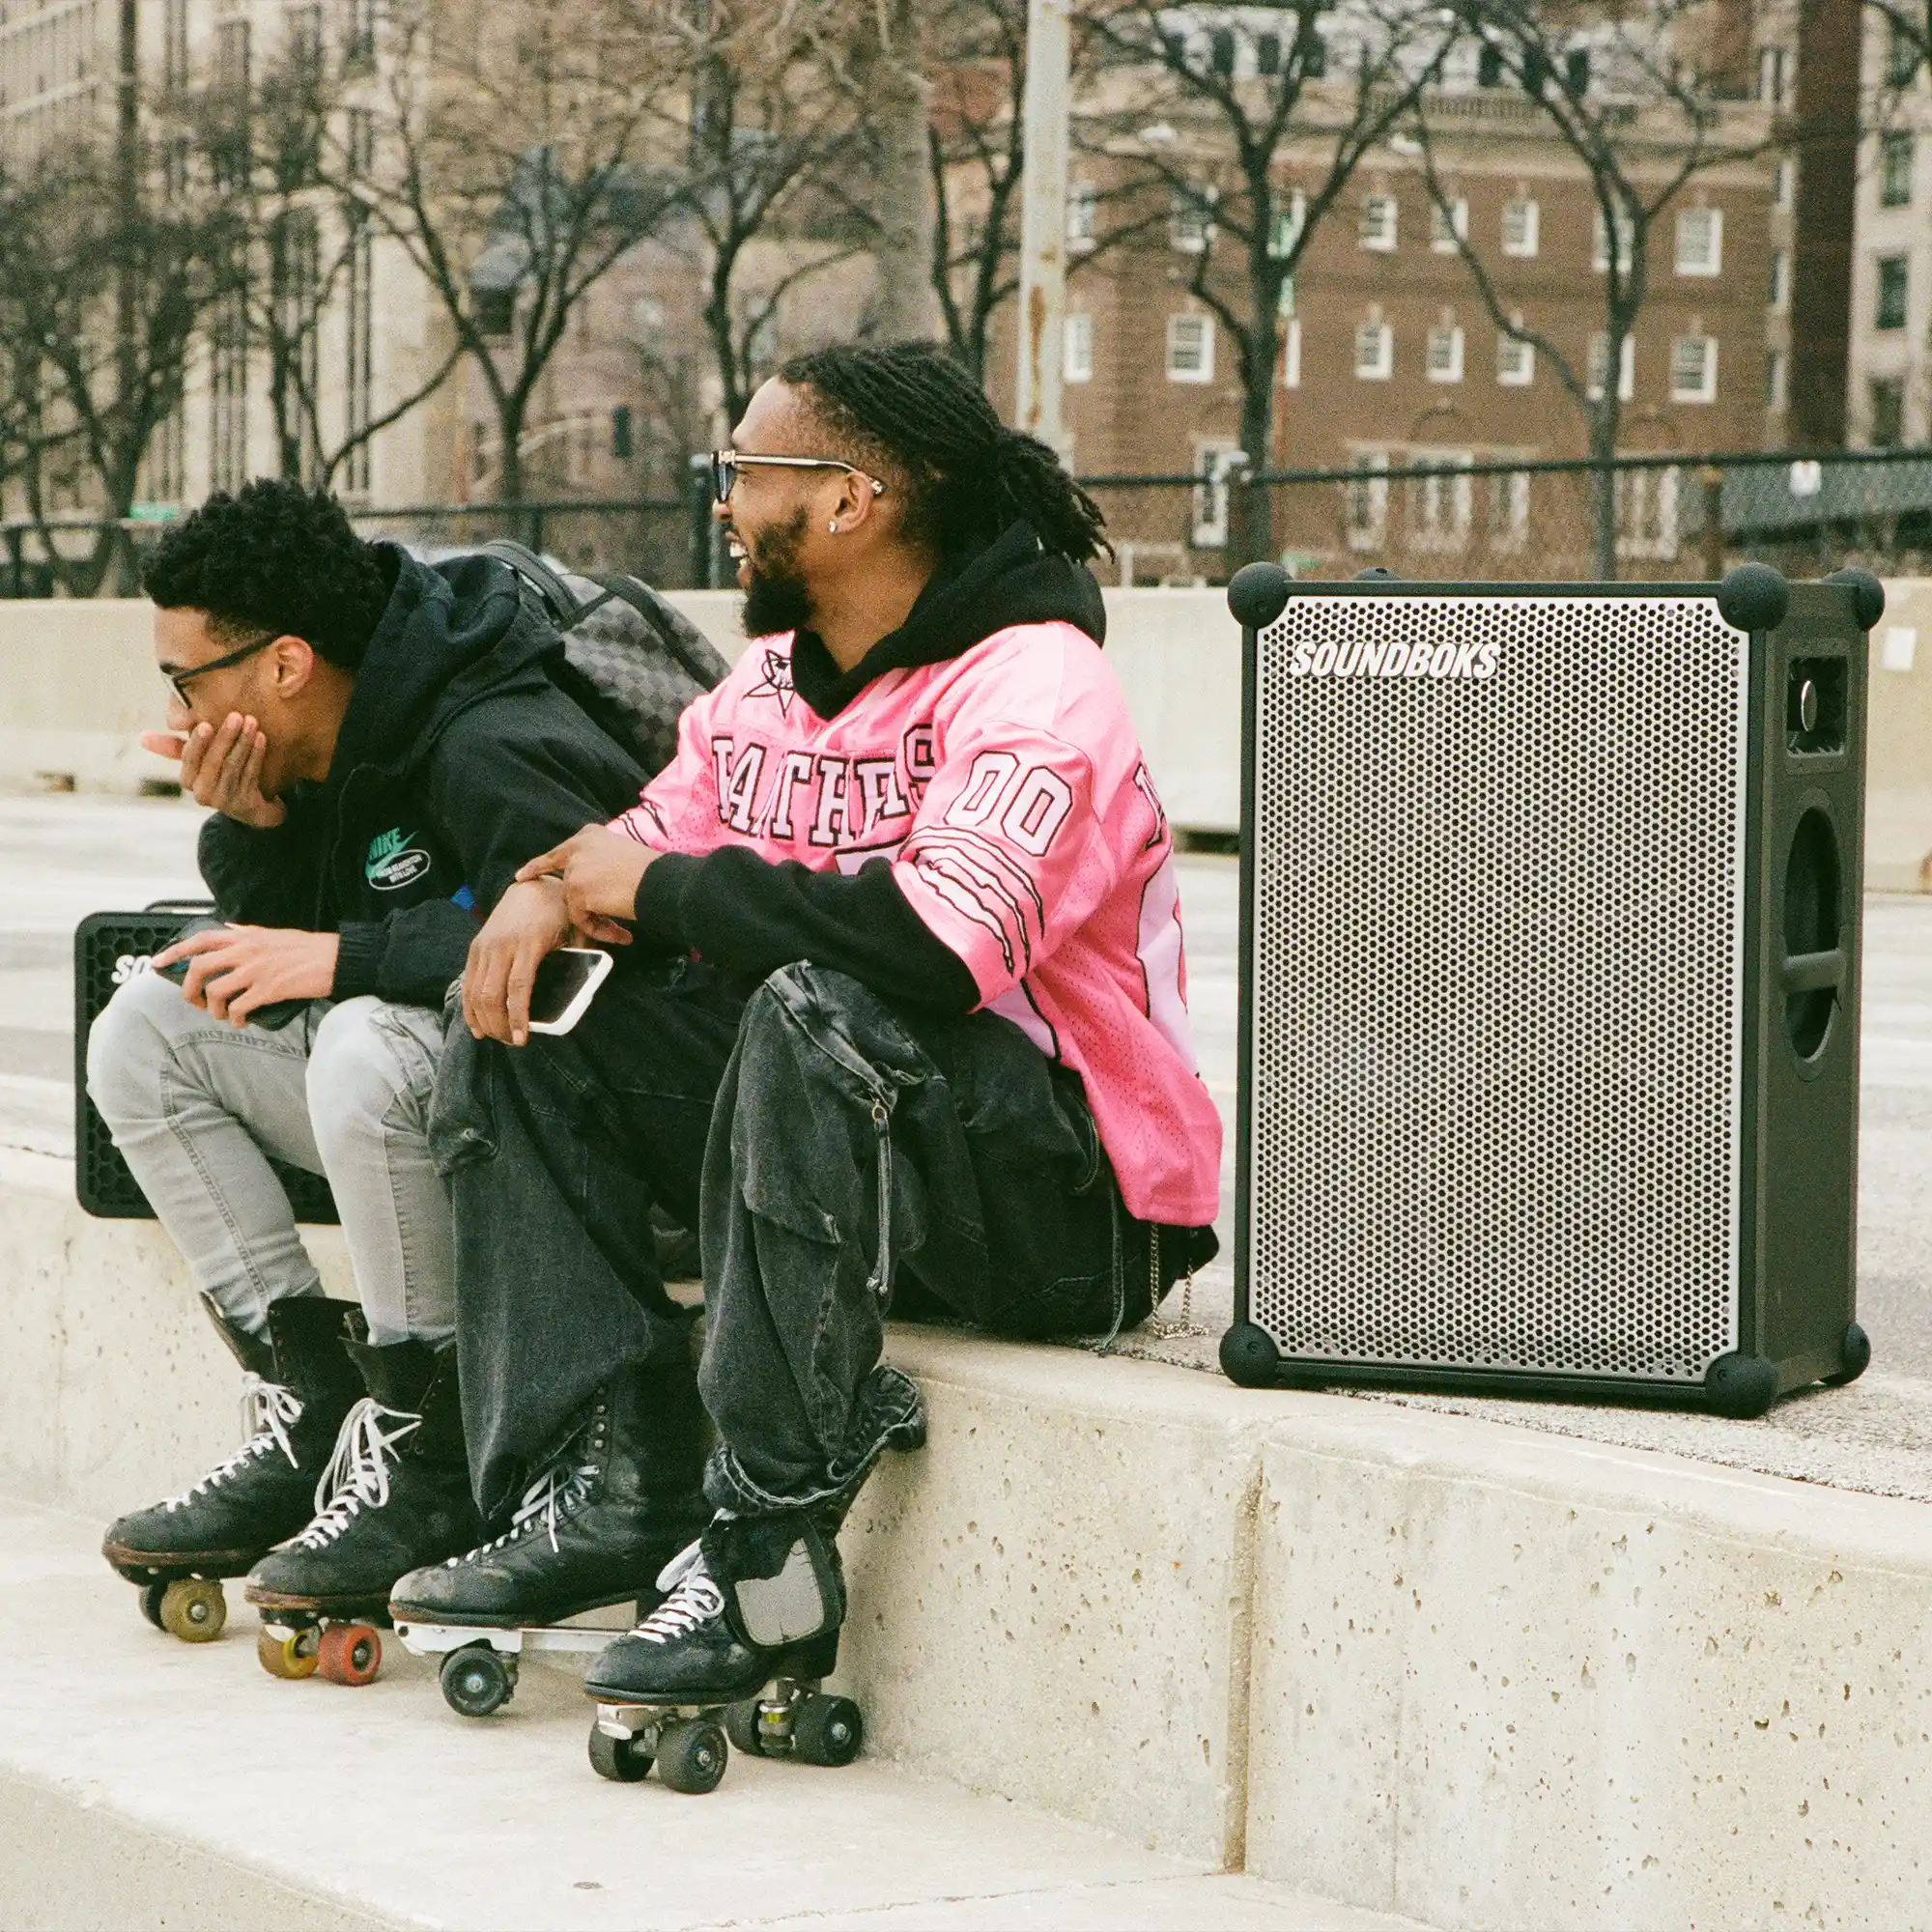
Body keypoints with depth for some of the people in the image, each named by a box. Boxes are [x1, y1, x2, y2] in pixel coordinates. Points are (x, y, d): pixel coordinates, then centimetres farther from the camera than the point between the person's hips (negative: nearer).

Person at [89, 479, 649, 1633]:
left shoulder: (487, 750, -23)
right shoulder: (311, 753, 5)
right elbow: (273, 945, 13)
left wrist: (345, 957, -28)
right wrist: (251, 832, -8)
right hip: (416, 1073, 10)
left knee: (365, 1047, -36)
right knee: (143, 1031, 3)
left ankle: (426, 1462, -22)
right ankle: (315, 1420, -2)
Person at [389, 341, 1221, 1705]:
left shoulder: (1036, 685, -17)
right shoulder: (773, 682, 10)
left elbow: (942, 941, -32)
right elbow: (651, 845, 14)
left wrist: (661, 889, -20)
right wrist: (552, 889, -13)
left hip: (1078, 1212, -9)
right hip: (864, 1140, 9)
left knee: (815, 1011, -36)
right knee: (527, 1025, 1)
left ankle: (765, 1552, -32)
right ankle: (598, 1486, -11)